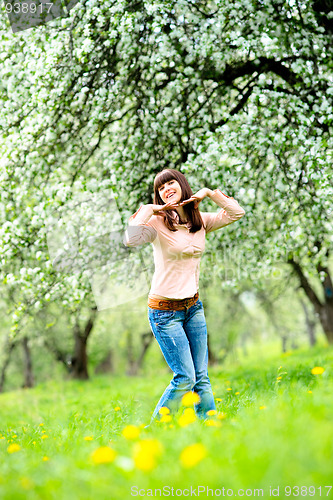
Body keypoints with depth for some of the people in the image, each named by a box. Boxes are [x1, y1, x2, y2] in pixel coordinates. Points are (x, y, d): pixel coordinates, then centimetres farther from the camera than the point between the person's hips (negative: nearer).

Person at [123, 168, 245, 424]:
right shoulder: (158, 223, -13)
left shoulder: (201, 221, 4)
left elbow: (237, 212, 4)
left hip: (194, 306, 5)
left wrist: (209, 192, -3)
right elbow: (131, 239, -32)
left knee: (202, 377, 7)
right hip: (165, 310, -5)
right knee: (185, 378, -7)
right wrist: (149, 209, -21)